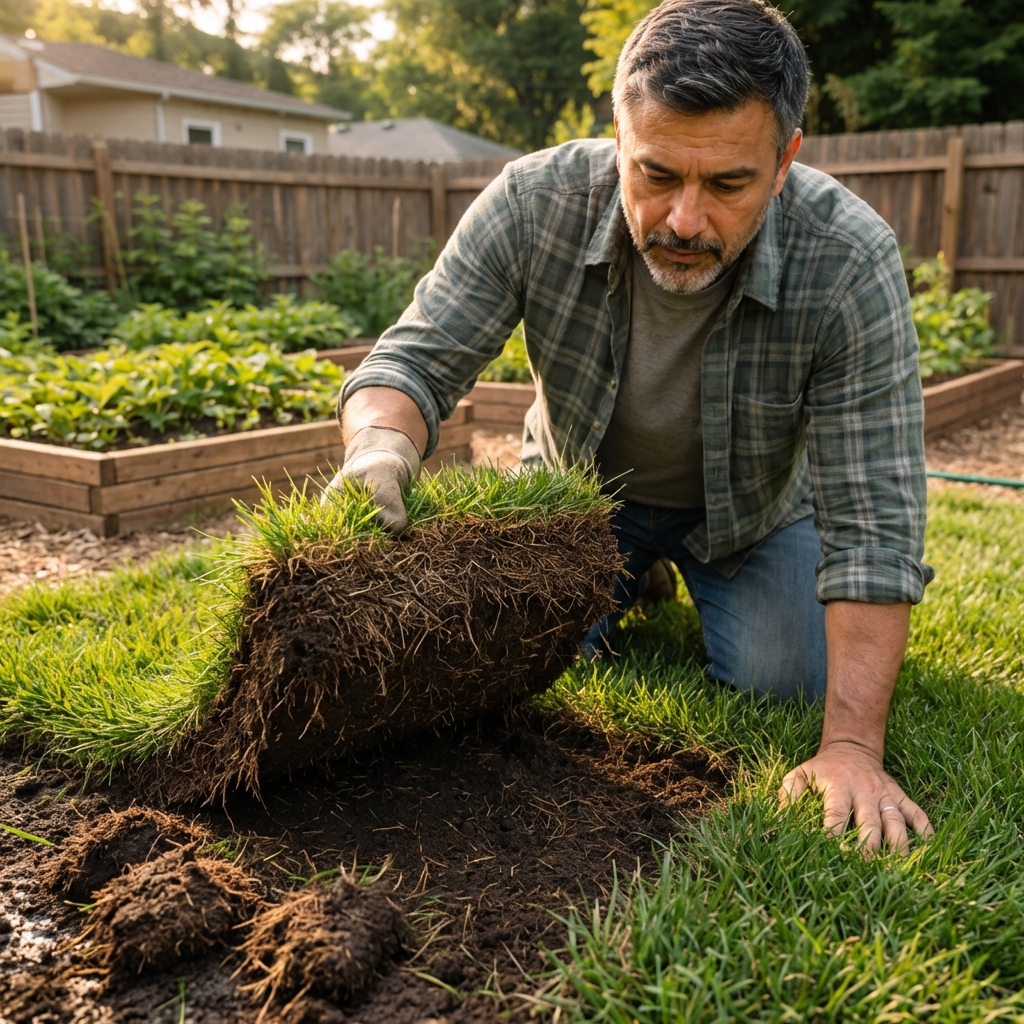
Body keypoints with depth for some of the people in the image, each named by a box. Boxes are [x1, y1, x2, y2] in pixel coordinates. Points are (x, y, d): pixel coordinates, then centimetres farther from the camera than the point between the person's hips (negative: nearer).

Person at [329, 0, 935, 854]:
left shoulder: (852, 263, -33)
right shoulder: (533, 203, -30)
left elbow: (872, 522, -31)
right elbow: (418, 358, -23)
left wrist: (853, 748, -37)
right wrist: (381, 443, -48)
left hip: (752, 505, 0)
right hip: (582, 483, 1)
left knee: (781, 694, -11)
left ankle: (708, 591, 22)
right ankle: (633, 587, 25)